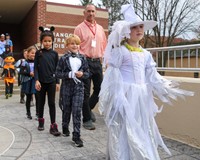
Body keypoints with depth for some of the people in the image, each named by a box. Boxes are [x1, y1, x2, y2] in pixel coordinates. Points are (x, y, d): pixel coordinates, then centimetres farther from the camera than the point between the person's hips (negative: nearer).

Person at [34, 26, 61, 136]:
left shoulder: (54, 53, 2)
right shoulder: (38, 53, 1)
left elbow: (57, 69, 4)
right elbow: (35, 68, -1)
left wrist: (57, 82, 1)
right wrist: (37, 80, -10)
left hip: (51, 81, 0)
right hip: (41, 81, 1)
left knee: (52, 103, -1)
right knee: (41, 102, 13)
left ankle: (53, 125, 2)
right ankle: (41, 120, 33)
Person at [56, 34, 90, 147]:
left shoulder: (82, 58, 4)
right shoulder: (64, 59, -1)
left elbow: (88, 73, 7)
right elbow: (58, 73, -4)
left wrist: (82, 74, -14)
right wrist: (69, 74, -18)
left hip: (79, 88, 0)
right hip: (66, 87, 0)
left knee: (77, 112, -6)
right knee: (66, 109, 14)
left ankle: (76, 136, 0)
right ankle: (65, 128, 39)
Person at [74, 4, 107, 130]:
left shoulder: (100, 28, 14)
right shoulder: (79, 28, -1)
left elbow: (104, 45, 19)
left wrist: (101, 57, 9)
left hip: (97, 62, 5)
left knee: (99, 89, 9)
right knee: (86, 92, 0)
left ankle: (88, 109, 33)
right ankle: (87, 119, 11)